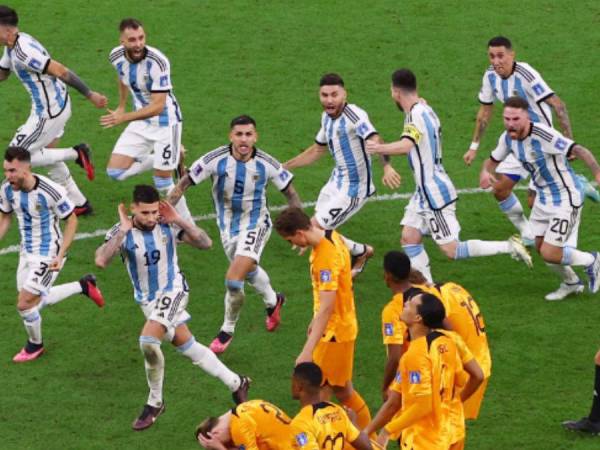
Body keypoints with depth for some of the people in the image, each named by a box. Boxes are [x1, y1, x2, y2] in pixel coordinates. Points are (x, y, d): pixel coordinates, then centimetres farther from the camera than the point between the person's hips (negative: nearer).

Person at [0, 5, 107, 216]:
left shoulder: (23, 51, -27)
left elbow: (61, 72, -28)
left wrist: (90, 94, -25)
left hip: (49, 112, -10)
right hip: (51, 108, 10)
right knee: (48, 156, 21)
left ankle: (76, 154, 1)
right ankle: (80, 204, 28)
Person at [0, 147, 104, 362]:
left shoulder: (51, 191, -29)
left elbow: (72, 220, -15)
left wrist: (60, 254, -20)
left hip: (48, 255, -7)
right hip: (27, 252, 7)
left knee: (25, 304, -6)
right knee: (36, 300, 18)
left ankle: (35, 344, 23)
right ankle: (84, 286, 38)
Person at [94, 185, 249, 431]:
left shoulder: (168, 225, -14)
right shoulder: (122, 232, -15)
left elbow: (205, 243, -15)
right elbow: (101, 261, -30)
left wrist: (179, 221, -24)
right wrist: (123, 230, -33)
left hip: (173, 291, -3)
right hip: (147, 299, 3)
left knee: (148, 341, -25)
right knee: (187, 346, 13)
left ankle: (155, 403, -5)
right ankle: (236, 383, 31)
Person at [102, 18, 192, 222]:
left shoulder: (157, 62, -30)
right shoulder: (116, 56, -10)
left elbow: (157, 106, -32)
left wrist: (123, 117, -40)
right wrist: (121, 106, 22)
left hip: (165, 121, -6)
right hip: (141, 121, 6)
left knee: (163, 184, -4)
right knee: (115, 172, -1)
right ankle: (161, 158, 20)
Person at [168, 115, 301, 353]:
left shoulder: (266, 164, -19)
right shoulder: (216, 159, -20)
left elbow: (290, 191, -4)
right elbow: (184, 183, -15)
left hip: (256, 224, -3)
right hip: (228, 226, 3)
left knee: (233, 281, -17)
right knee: (249, 272, 26)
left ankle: (227, 330, 7)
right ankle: (272, 301, 59)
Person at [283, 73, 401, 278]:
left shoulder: (354, 115, -24)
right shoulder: (327, 118, 4)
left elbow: (375, 141, -40)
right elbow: (317, 150, 20)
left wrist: (387, 167, -59)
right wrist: (283, 166, 23)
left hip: (352, 189, -9)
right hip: (337, 182, 9)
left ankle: (361, 252, 11)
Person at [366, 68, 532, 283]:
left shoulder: (416, 114, -21)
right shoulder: (424, 109, 9)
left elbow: (406, 145, -37)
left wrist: (379, 148, -25)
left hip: (434, 193, -10)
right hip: (425, 192, 10)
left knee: (452, 250, -7)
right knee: (409, 238, 8)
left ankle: (508, 247, -6)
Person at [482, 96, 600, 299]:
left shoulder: (543, 135, -30)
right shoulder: (508, 138, -6)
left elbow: (579, 150, -36)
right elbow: (492, 161, 10)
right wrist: (486, 172, -15)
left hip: (565, 199, -8)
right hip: (543, 198, 8)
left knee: (549, 254, -10)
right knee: (540, 247, 14)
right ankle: (571, 283, 40)